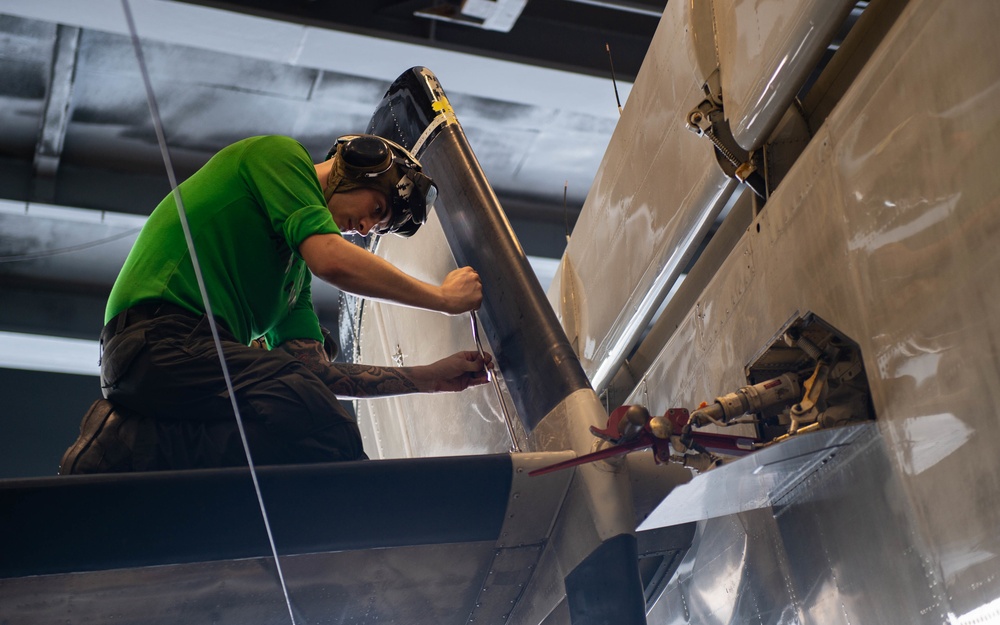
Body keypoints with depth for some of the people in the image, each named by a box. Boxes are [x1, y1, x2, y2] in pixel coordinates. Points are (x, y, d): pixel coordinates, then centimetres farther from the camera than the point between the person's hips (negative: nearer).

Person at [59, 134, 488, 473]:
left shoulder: (295, 267, 31)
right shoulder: (279, 154, 8)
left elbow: (317, 370, 23)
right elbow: (332, 261, -8)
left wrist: (430, 377, 19)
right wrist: (443, 297, 3)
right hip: (163, 334, -9)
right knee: (327, 436, -30)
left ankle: (138, 436, -13)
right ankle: (131, 447, -21)